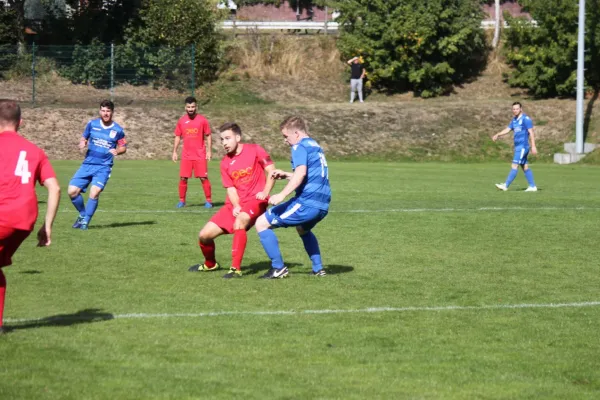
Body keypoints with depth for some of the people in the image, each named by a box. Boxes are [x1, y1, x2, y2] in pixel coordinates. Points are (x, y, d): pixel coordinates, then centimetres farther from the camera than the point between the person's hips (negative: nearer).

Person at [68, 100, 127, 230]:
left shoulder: (117, 130, 0)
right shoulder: (92, 124, 4)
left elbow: (123, 147, 9)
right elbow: (84, 138, 15)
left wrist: (117, 151, -13)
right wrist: (82, 143, -8)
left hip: (103, 167, -3)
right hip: (88, 164, 3)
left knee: (94, 193, -21)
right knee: (72, 191, -7)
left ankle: (85, 221, -1)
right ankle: (83, 214, 19)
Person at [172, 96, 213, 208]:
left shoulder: (202, 120, -2)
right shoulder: (181, 121, 5)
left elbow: (208, 136, 2)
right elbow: (177, 137, 13)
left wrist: (209, 151, -5)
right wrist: (174, 152, 7)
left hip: (200, 155, -3)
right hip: (186, 156, 3)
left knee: (204, 178, -4)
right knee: (183, 178, 1)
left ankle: (209, 200, 4)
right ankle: (182, 201, 11)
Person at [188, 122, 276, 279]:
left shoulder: (254, 150, -5)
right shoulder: (225, 163, 8)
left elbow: (271, 171, -5)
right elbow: (231, 188, 2)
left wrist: (265, 192, -19)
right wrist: (236, 206, -16)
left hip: (255, 200, -6)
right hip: (235, 204, 6)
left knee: (239, 222, -37)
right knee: (204, 235, 0)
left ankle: (236, 269, -33)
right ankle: (210, 264, 31)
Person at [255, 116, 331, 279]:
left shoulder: (300, 147, -7)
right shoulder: (316, 147, 21)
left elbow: (301, 173, -24)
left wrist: (282, 195, -29)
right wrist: (286, 175, 31)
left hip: (306, 202, -10)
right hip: (322, 205, 10)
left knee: (261, 223, -2)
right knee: (303, 229, 40)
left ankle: (278, 268, -3)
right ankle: (318, 268, 33)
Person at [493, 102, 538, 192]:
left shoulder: (525, 119, -9)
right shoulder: (514, 120, 16)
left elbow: (531, 132, -12)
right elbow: (507, 129, 12)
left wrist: (533, 146, -17)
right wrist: (498, 135, -5)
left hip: (523, 146, -9)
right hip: (518, 146, 9)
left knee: (514, 166, -10)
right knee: (525, 167, 10)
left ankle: (505, 185, -14)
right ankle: (532, 186, 14)